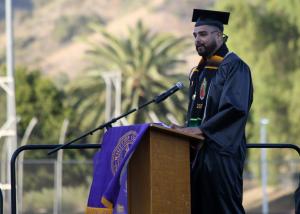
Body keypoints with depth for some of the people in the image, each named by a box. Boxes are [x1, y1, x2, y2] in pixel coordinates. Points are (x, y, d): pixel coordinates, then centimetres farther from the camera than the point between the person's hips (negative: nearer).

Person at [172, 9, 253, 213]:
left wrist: (201, 129, -18)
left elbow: (236, 107, -17)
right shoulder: (199, 71, 19)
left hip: (221, 150, -8)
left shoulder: (234, 66, -6)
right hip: (198, 150, 8)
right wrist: (188, 130, 4)